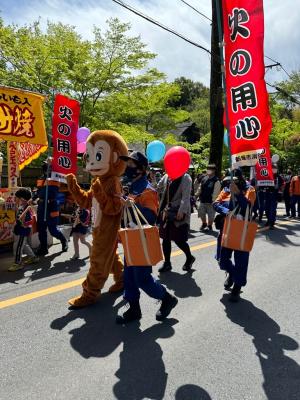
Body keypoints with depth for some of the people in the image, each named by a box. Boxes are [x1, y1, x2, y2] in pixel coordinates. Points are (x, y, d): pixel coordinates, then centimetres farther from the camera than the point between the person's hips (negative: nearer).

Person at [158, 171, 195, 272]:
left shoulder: (185, 178, -9)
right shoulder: (167, 176, 8)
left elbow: (186, 197, -18)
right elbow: (158, 187, 21)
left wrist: (181, 211, -25)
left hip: (179, 213, -6)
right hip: (167, 212, 6)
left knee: (178, 239, -1)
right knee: (165, 238, 8)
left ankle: (189, 258, 27)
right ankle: (167, 263, 23)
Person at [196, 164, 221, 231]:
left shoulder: (216, 181, -13)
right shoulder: (204, 179, 6)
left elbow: (216, 192, -17)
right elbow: (200, 188, 16)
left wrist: (213, 201, -20)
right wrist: (198, 194, 11)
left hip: (210, 201, -6)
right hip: (202, 200, 6)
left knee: (210, 215, 4)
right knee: (201, 213, 16)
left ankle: (209, 226, 25)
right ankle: (204, 224, 39)